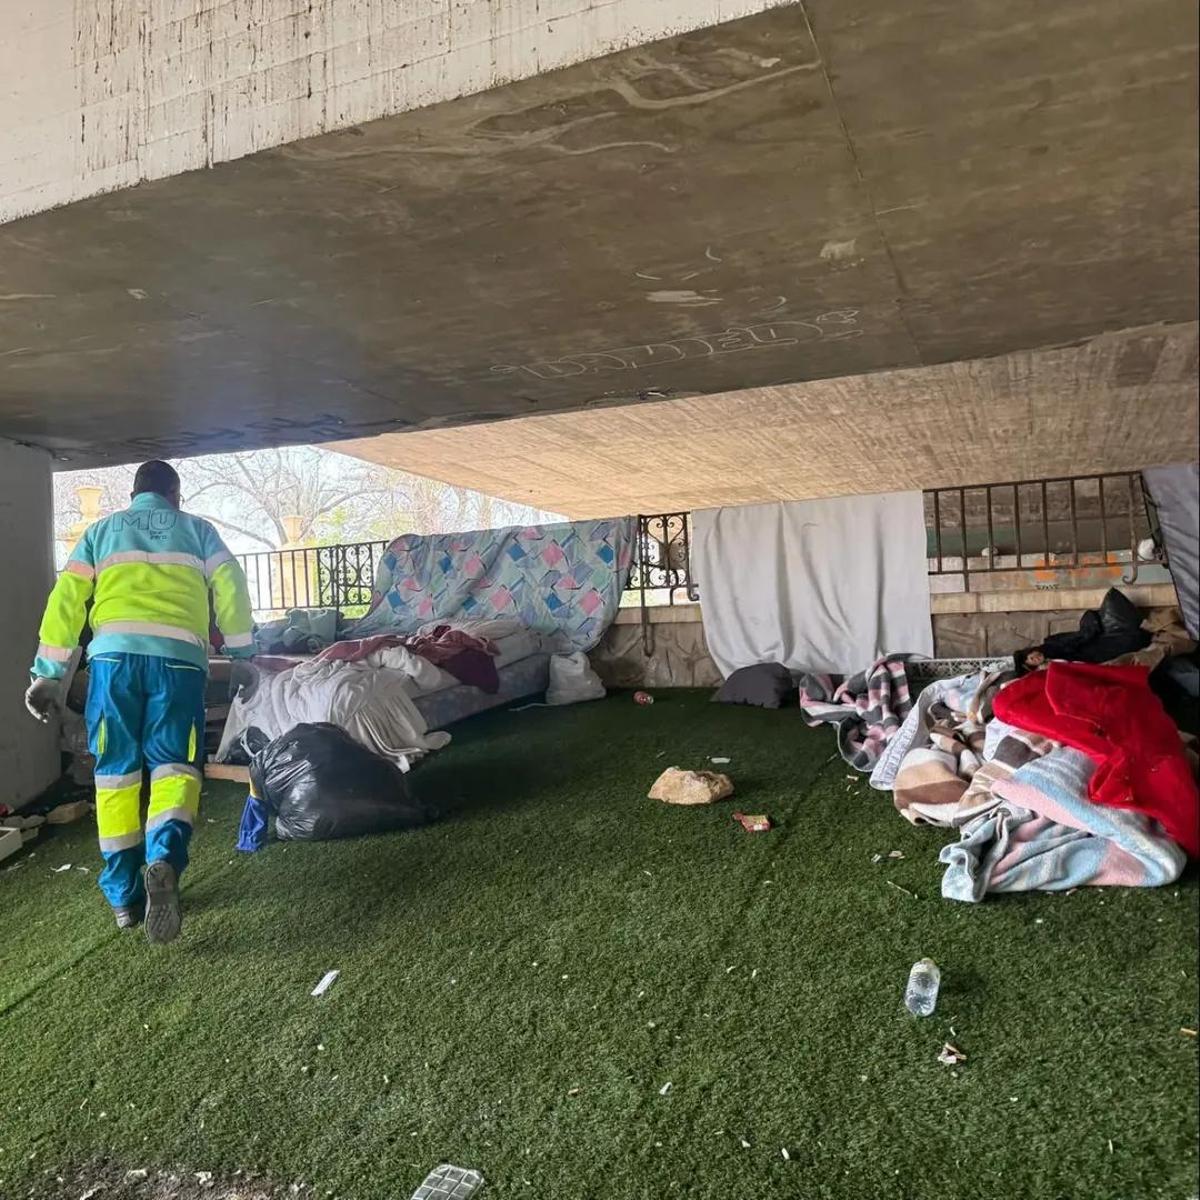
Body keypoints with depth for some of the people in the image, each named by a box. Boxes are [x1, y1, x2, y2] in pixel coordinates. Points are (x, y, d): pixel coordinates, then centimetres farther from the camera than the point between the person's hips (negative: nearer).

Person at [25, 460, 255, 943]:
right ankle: (164, 857, -28)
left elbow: (66, 600, 16)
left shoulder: (101, 531, 25)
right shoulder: (197, 529, 21)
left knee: (115, 770, 9)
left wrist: (48, 672, 16)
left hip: (113, 652, 1)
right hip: (178, 655, -1)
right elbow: (231, 590, 10)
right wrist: (242, 652, 19)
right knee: (174, 764, 0)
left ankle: (123, 895, 13)